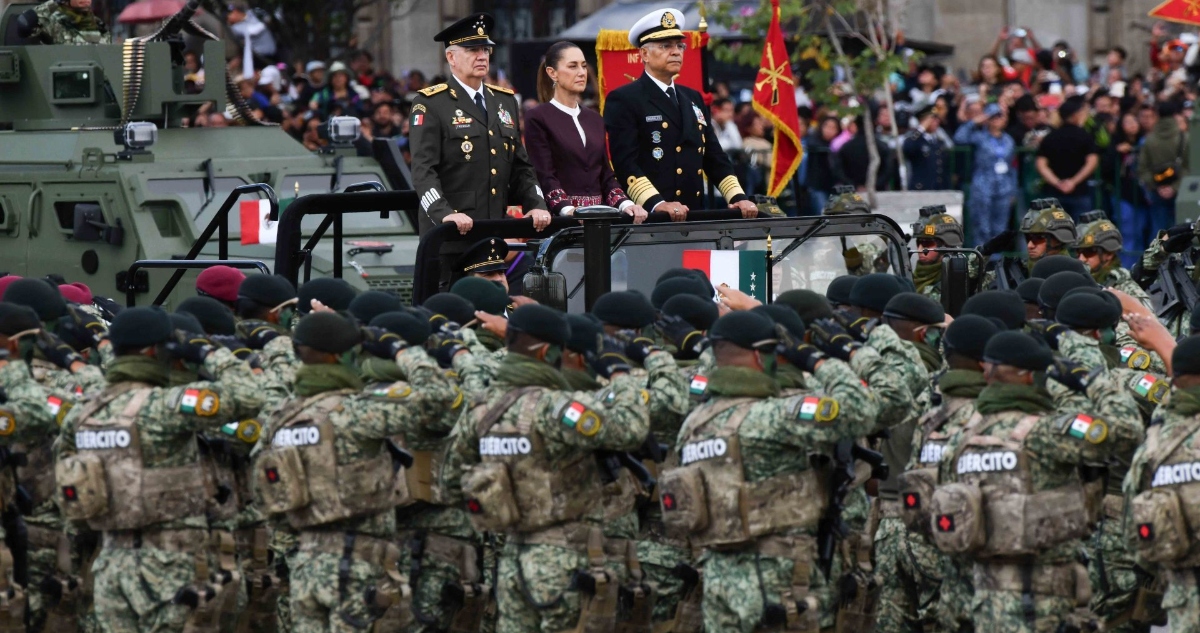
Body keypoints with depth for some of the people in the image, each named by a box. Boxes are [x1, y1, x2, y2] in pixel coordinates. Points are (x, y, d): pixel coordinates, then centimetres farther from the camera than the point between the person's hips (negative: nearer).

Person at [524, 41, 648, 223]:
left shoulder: (595, 119, 17)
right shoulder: (538, 119, -1)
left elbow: (606, 174, 15)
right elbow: (545, 177, -9)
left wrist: (625, 204, -4)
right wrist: (568, 211, -25)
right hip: (560, 218, -5)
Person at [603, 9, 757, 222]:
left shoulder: (693, 99, 20)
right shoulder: (623, 101, -2)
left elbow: (715, 157, 19)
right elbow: (625, 164, -13)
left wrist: (738, 197, 4)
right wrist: (657, 204, -25)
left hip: (694, 218, 6)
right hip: (648, 219, -6)